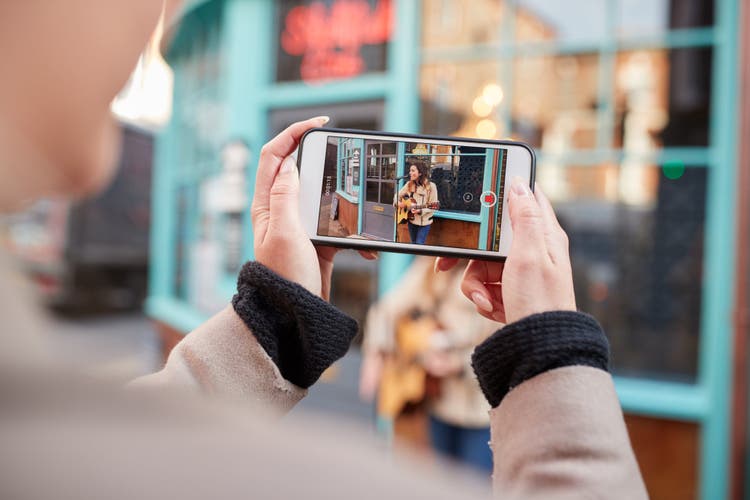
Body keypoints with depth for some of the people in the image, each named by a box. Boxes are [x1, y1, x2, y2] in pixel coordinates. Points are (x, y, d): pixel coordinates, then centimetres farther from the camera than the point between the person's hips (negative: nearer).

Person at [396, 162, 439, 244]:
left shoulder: (431, 186, -13)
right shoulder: (409, 184, 4)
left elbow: (432, 207, -14)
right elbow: (398, 194, 15)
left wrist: (420, 211, -27)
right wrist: (398, 203, -5)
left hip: (424, 222, -6)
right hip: (411, 220, 6)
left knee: (419, 245, -8)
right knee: (413, 244, 15)